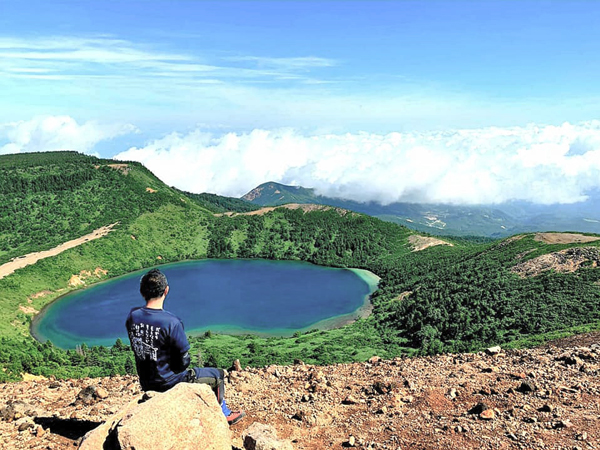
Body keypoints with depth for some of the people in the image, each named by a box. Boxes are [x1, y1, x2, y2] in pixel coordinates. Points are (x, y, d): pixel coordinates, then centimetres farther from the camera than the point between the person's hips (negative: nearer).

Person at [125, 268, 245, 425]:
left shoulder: (132, 316, -9)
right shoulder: (171, 322, -28)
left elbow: (139, 348, 5)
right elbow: (183, 361, -21)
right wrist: (177, 369, 3)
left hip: (146, 383, 7)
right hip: (168, 382, -7)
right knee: (218, 375, 14)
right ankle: (223, 416, 36)